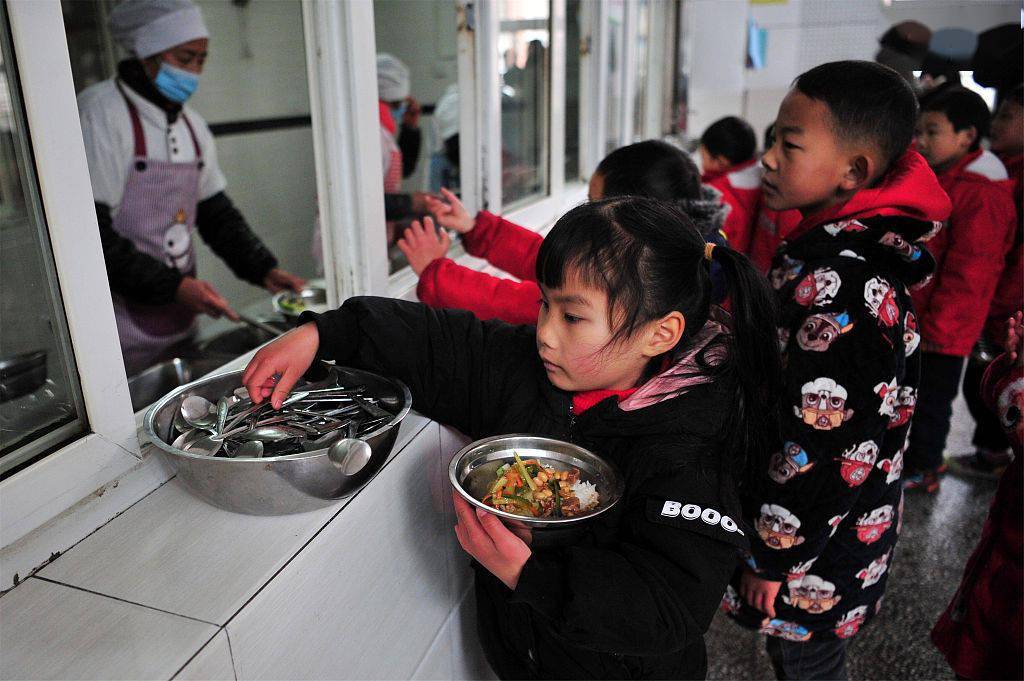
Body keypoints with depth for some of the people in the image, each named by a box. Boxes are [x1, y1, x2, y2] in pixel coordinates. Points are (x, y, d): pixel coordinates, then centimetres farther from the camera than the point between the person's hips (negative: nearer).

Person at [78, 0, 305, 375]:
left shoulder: (191, 124, 10)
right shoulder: (101, 114, -13)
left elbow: (217, 213, 12)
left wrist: (264, 270, -2)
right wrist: (174, 285, -24)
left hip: (180, 316, 7)